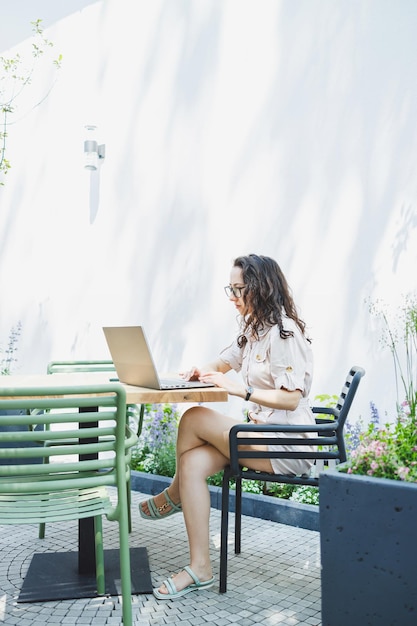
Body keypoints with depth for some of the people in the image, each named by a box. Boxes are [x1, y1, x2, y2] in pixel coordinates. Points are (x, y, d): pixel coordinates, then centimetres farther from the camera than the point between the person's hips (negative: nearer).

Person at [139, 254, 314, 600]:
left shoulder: (284, 332, -15)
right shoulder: (253, 329, 14)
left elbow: (291, 399, -21)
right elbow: (223, 363, 25)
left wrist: (238, 389, -25)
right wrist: (203, 371, 2)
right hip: (263, 431, 9)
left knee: (194, 419, -18)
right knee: (193, 462, -15)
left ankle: (173, 495, 10)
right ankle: (200, 569, -9)